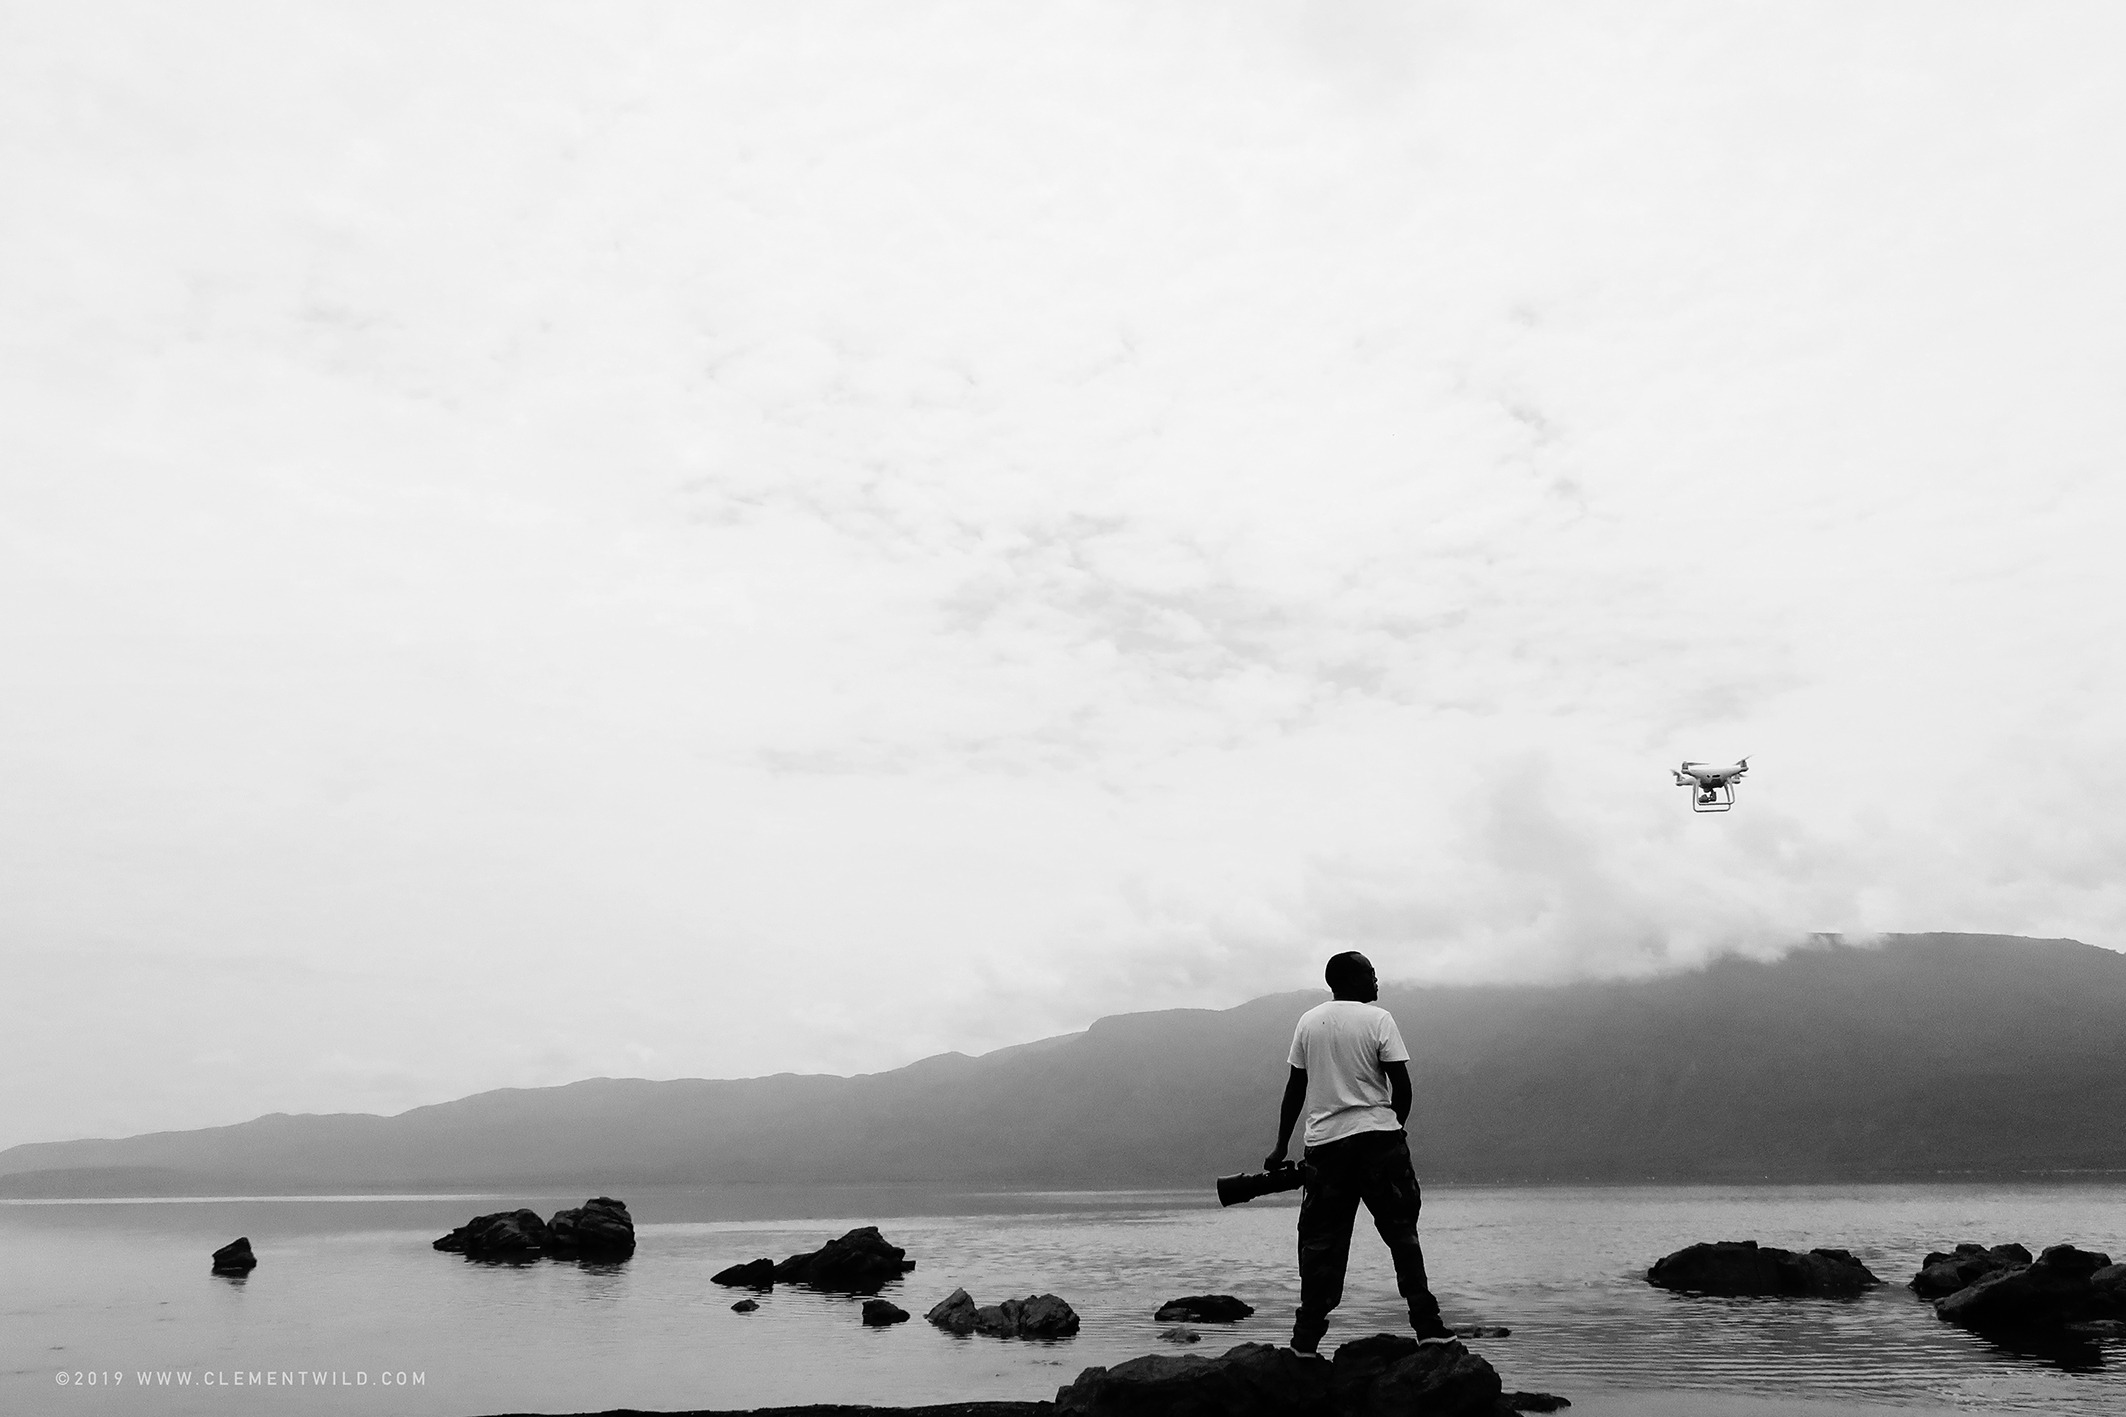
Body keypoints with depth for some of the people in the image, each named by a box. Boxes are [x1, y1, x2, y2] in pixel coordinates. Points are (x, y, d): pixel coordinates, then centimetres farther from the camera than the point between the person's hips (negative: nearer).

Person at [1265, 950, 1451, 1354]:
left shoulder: (1308, 1021, 8)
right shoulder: (1378, 1019, -2)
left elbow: (1295, 1089, 10)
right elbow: (1402, 1086, -6)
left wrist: (1281, 1148, 14)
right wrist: (1394, 1125, 11)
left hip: (1324, 1140, 3)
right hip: (1377, 1136, -3)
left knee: (1320, 1240, 6)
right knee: (1401, 1231, 8)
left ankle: (1306, 1338, 3)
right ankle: (1426, 1324, 8)